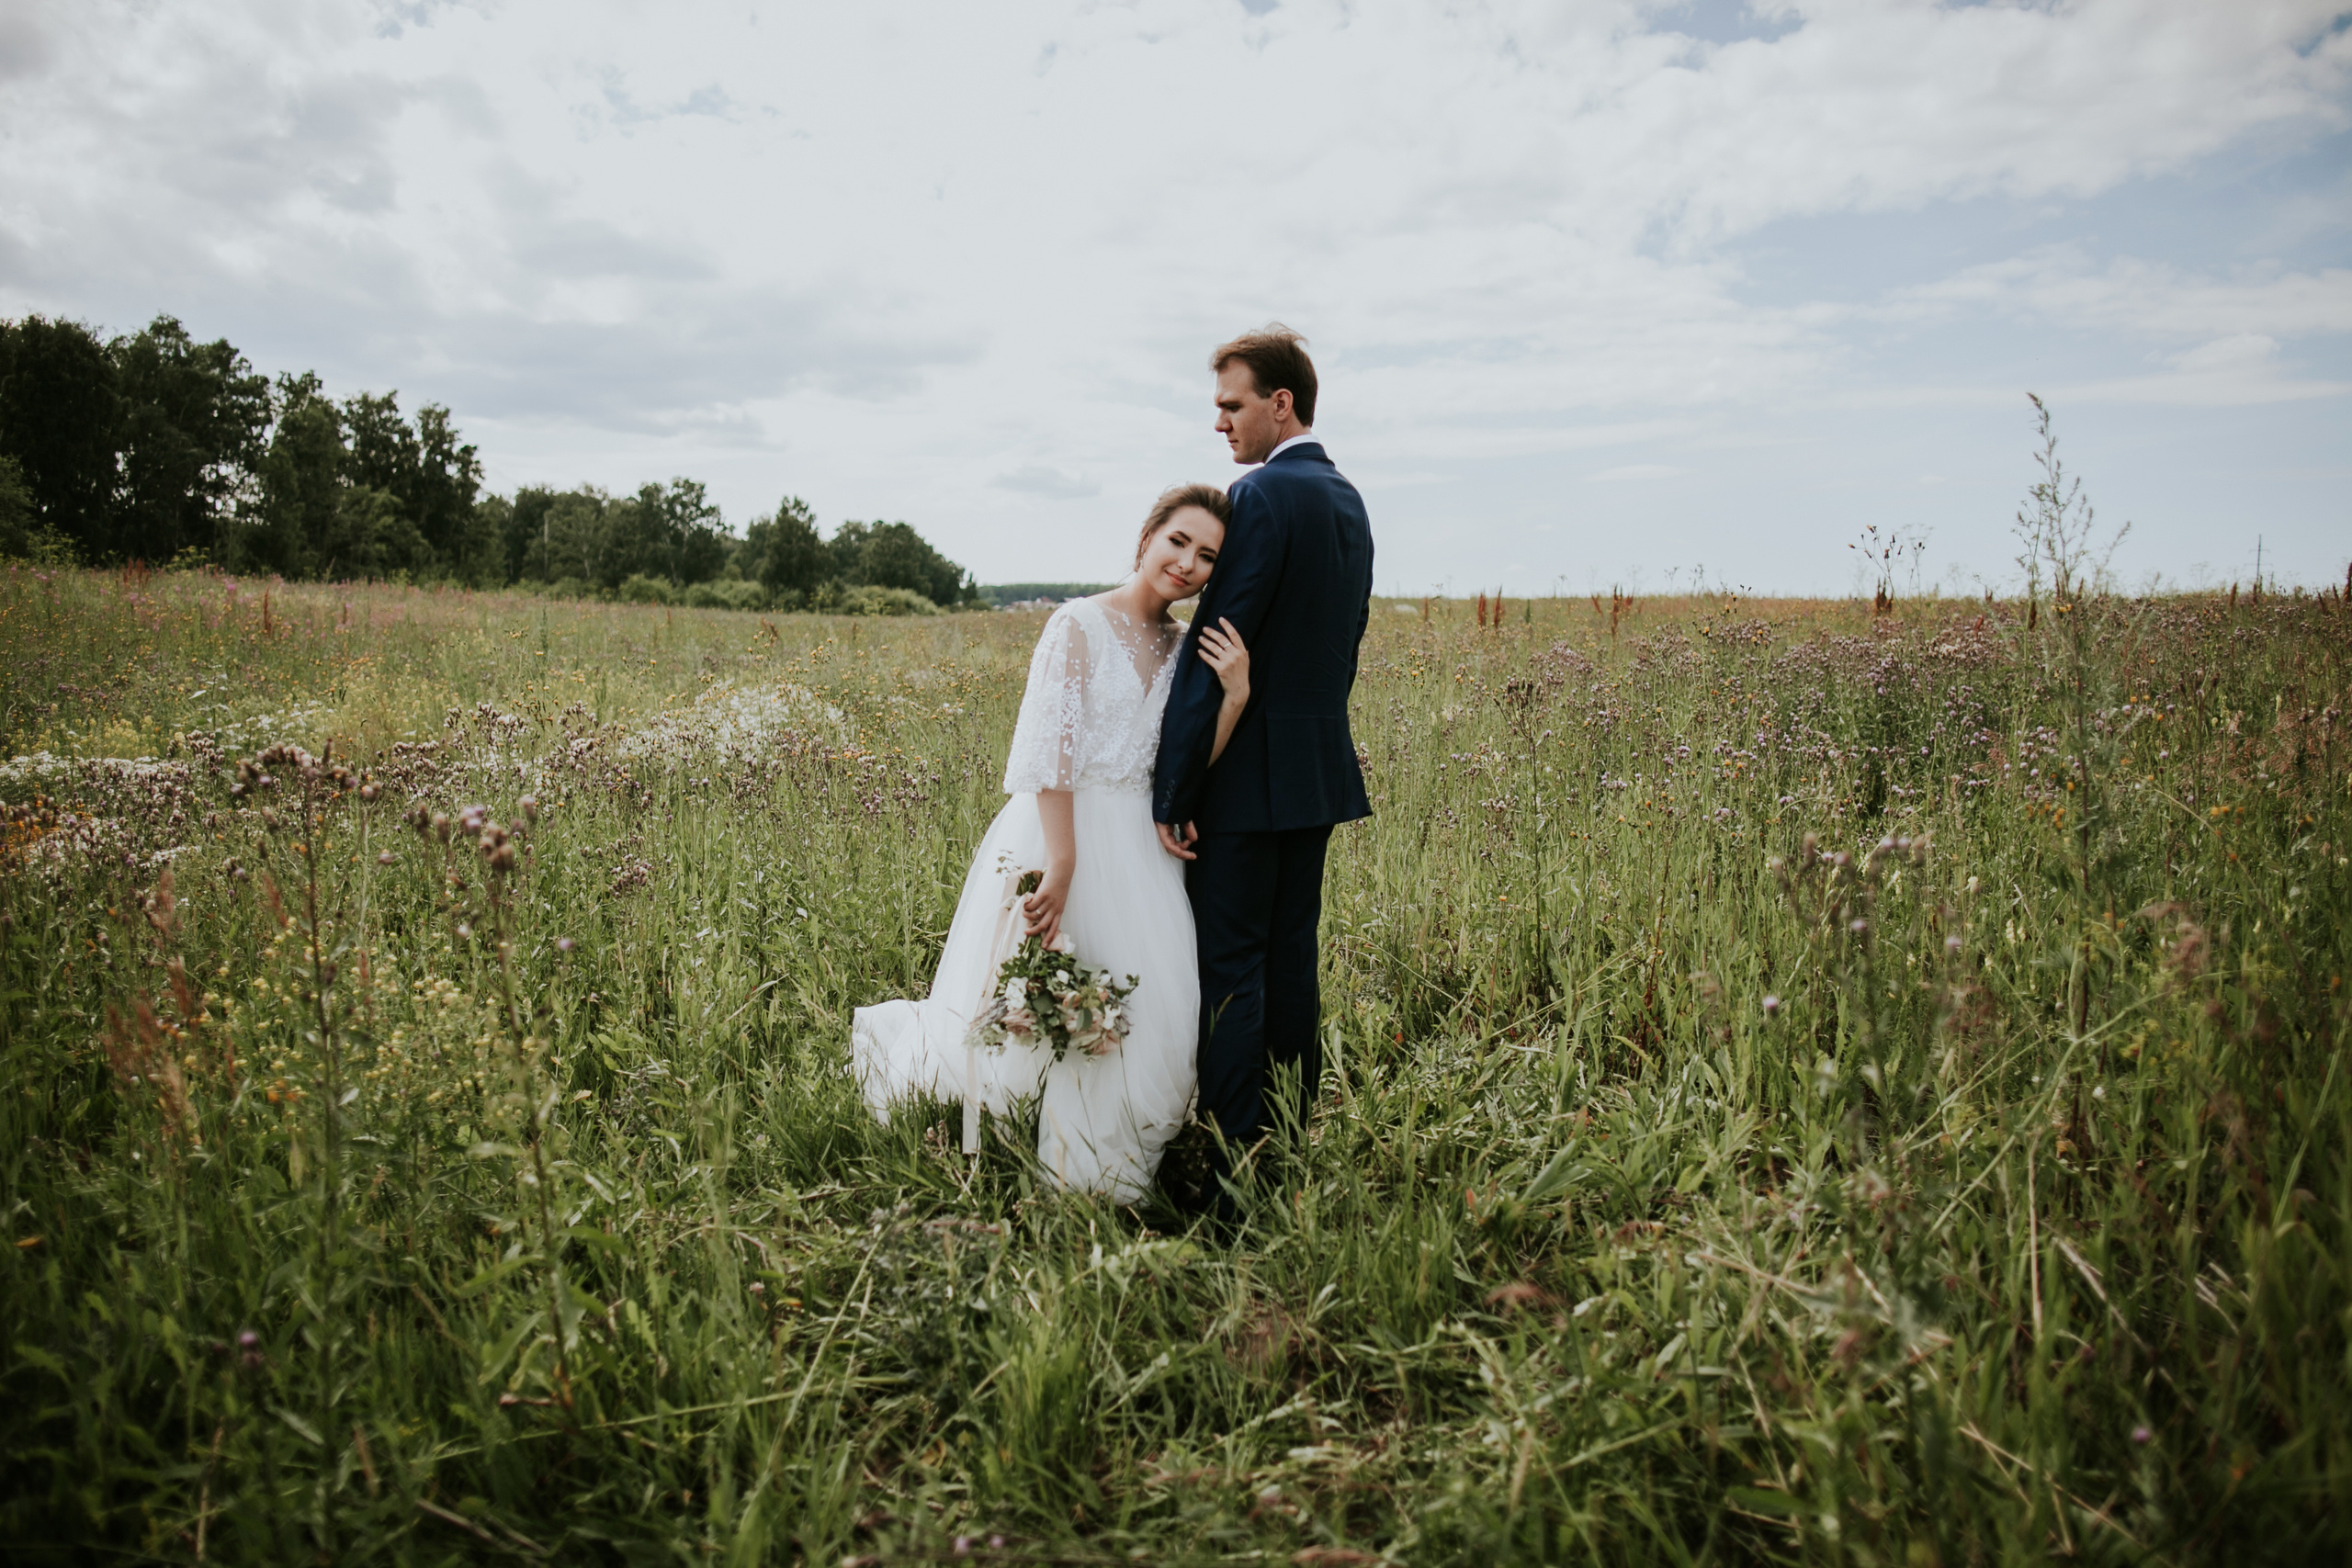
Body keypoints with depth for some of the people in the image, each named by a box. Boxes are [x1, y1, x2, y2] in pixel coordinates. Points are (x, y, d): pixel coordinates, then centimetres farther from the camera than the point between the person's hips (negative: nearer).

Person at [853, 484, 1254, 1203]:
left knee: (1147, 1010, 5)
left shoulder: (1185, 646, 8)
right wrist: (1062, 862, -20)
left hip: (1140, 847, 6)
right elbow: (1050, 752, -16)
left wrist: (1236, 695, -16)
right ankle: (889, 1038, 32)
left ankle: (1101, 1168, 28)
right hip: (1068, 832, -6)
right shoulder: (1080, 625, -11)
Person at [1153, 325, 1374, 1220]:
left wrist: (1172, 792, -16)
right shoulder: (1348, 502, 15)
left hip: (1246, 775, -9)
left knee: (1229, 972, -4)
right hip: (1320, 771, 9)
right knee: (1292, 963, 14)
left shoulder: (1263, 496, -14)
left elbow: (1214, 652, -17)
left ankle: (1233, 1180, 0)